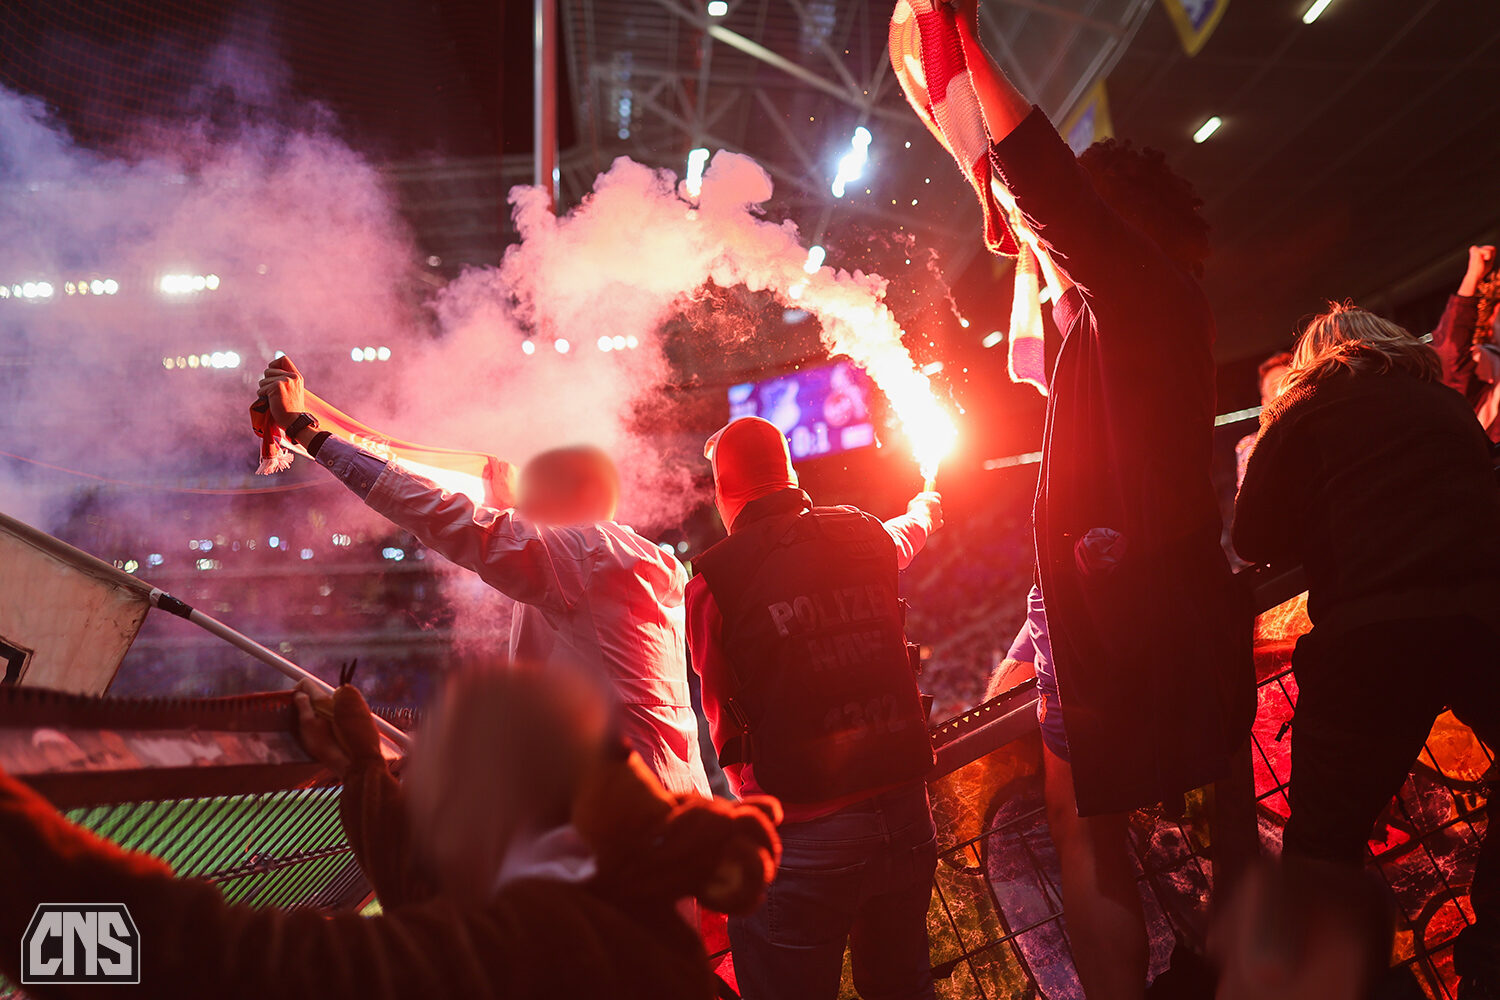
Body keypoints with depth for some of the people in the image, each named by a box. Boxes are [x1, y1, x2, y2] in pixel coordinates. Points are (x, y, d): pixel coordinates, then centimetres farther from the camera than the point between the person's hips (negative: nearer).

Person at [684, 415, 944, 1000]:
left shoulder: (711, 583, -10)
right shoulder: (870, 540, 2)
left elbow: (722, 715, 4)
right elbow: (916, 525, 29)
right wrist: (929, 501, 53)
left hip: (800, 840, -5)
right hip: (906, 814, 5)